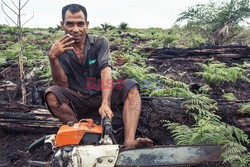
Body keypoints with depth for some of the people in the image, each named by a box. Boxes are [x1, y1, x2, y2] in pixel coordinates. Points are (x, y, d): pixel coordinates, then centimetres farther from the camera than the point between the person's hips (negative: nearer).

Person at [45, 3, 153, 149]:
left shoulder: (100, 43, -6)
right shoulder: (60, 50, -4)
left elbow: (106, 73, -22)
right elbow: (63, 85, -14)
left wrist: (105, 104, -38)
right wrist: (53, 58, -30)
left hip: (102, 96, 1)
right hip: (78, 102, 0)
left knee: (130, 86, -25)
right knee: (52, 95, -27)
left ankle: (129, 142, -41)